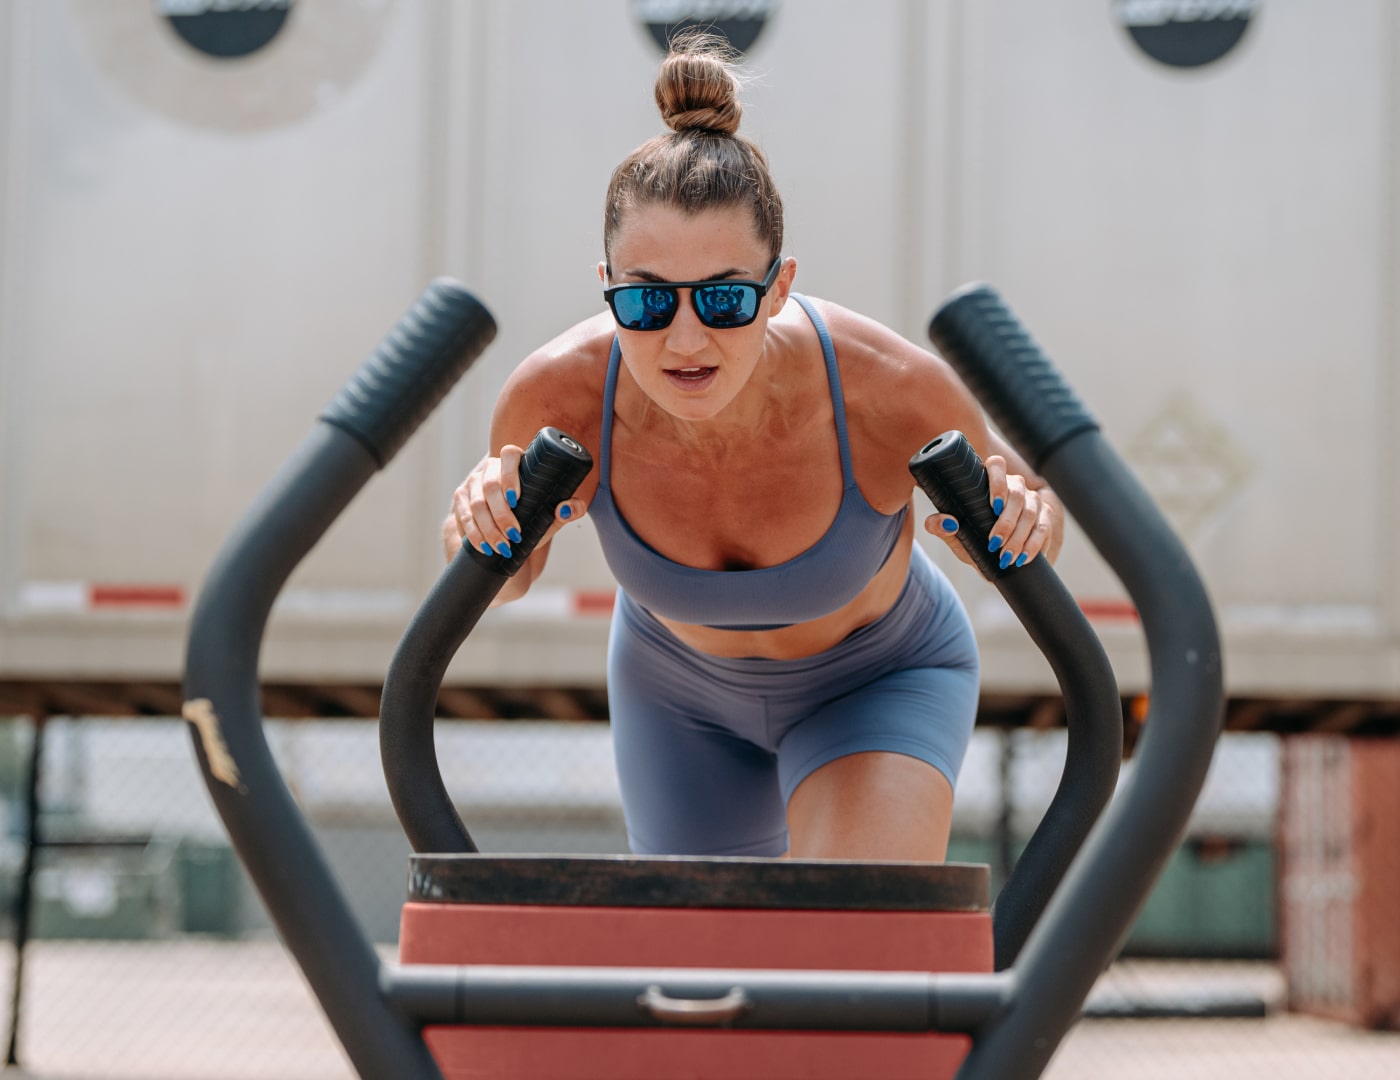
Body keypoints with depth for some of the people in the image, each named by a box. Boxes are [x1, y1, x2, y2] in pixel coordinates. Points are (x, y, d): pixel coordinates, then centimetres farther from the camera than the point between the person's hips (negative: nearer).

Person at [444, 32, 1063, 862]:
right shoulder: (562, 396, -33)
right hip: (680, 690, 2)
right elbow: (505, 580, -10)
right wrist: (482, 526, -34)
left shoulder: (890, 388, -36)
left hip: (882, 681, -2)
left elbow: (1012, 502, -13)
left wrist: (1022, 519, -37)